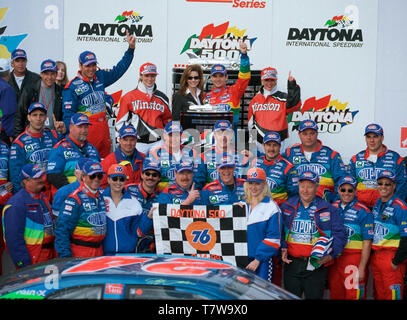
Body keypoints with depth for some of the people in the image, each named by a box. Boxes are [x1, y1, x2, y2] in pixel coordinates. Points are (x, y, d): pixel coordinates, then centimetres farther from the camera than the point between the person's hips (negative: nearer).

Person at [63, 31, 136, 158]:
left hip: (103, 127, 6)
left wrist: (131, 48, 16)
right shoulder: (72, 86, -5)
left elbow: (119, 69, 22)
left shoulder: (101, 77, 11)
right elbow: (68, 113, -7)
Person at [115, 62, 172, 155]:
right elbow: (120, 122, 5)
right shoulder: (129, 97, 4)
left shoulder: (162, 98, 13)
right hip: (138, 143, -2)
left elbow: (167, 120, 25)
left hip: (157, 143, 2)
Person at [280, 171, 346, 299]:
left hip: (316, 266, -2)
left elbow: (340, 234, 0)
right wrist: (283, 249, -4)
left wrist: (330, 255, -12)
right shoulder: (287, 207, 8)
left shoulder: (328, 209, 2)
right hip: (291, 264, 2)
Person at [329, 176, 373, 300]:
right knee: (335, 295, 11)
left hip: (354, 259, -4)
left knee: (354, 296, -2)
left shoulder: (363, 212, -4)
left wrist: (361, 268, -13)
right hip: (333, 259, 4)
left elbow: (367, 242, -7)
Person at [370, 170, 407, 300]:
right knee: (379, 294, 14)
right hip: (375, 256, 7)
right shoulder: (376, 204, 12)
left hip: (392, 256, -7)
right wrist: (372, 255, 13)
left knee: (392, 295, -4)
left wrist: (397, 261, -15)